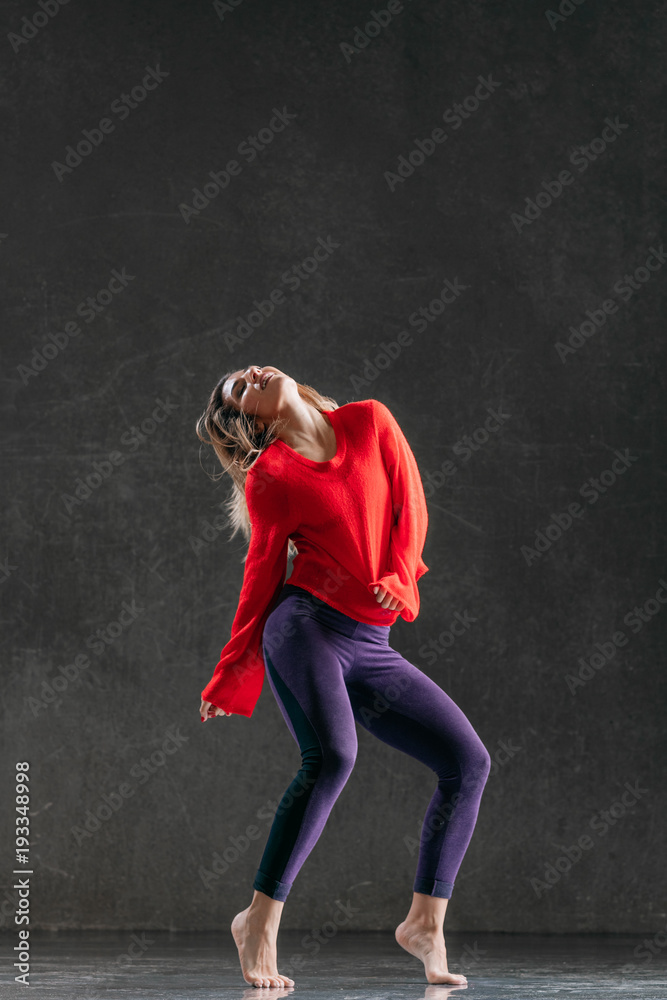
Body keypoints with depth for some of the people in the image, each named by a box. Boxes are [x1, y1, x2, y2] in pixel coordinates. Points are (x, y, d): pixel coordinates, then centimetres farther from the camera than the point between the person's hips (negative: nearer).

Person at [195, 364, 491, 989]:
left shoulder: (369, 423, 11)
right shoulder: (268, 479, 2)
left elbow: (410, 506, 11)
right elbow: (263, 575, 7)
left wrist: (399, 579, -6)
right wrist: (230, 678, 8)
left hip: (370, 649, 5)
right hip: (305, 629, -5)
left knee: (469, 761, -3)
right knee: (332, 758, -28)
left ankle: (424, 924, 6)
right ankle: (260, 921, -19)